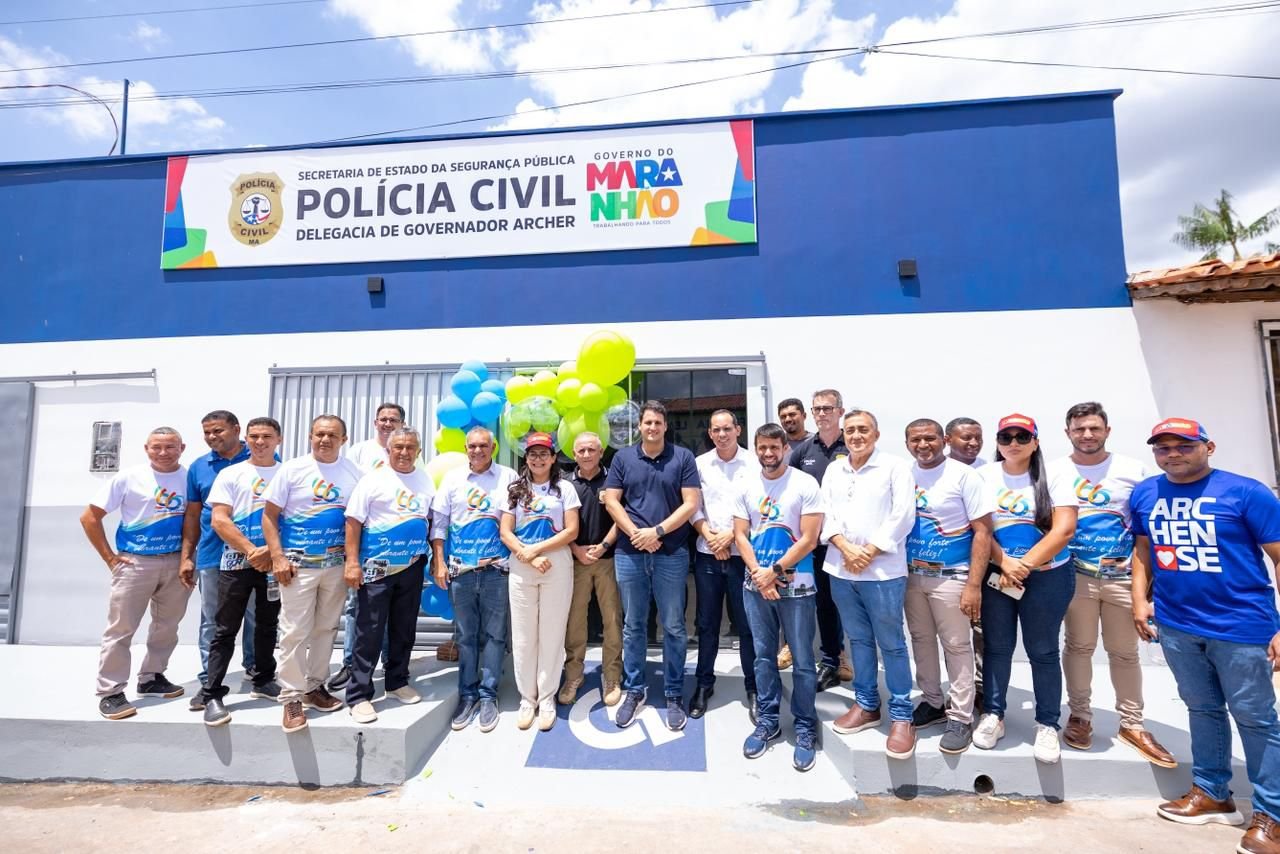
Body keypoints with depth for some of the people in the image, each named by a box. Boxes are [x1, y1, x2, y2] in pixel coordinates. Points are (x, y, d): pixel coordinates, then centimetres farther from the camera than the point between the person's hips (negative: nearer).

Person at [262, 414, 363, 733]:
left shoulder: (355, 473, 2)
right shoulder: (292, 469, -4)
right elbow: (269, 516, -3)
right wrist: (278, 558, -11)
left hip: (337, 564, 3)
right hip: (298, 563, -3)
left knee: (326, 628, 13)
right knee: (295, 631, 0)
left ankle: (314, 686, 28)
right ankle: (292, 697, 12)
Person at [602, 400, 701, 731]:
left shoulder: (683, 457, 0)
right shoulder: (623, 457, 5)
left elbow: (691, 504, -5)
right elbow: (611, 501, 2)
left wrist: (656, 531, -12)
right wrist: (636, 534, -9)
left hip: (672, 554, -1)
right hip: (629, 553, 2)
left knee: (674, 627, 8)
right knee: (633, 625, 13)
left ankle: (674, 695, 23)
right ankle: (633, 691, 28)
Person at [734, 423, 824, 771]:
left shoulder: (806, 485, -8)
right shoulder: (746, 485, 3)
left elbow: (809, 539, -12)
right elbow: (741, 534, 2)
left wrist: (774, 571, -13)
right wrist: (758, 574, -10)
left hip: (796, 586, -3)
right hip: (755, 585, 3)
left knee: (802, 661, 6)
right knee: (763, 657, 14)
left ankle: (805, 729, 23)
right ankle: (767, 721, 29)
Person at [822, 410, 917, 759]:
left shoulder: (896, 467, -3)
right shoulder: (834, 470, 10)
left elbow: (902, 517, -10)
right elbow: (826, 514, 6)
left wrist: (868, 553, -14)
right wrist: (846, 549, -9)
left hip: (883, 571, -4)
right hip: (842, 570, 5)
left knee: (891, 643, 4)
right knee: (858, 640, 15)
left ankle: (901, 715, 18)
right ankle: (866, 705, 29)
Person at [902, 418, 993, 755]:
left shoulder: (963, 475, -10)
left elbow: (983, 531, -11)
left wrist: (974, 585, -15)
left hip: (950, 576, -4)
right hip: (911, 574, 5)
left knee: (956, 645, 5)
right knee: (921, 640, 16)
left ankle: (960, 718, 20)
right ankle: (932, 703, 33)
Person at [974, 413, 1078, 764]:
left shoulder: (1053, 478, -3)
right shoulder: (984, 476, 1)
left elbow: (1064, 529, -10)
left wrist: (1025, 565, -14)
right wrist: (1005, 564, -13)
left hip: (1047, 577, -1)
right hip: (997, 575, 1)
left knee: (1043, 652, 8)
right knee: (997, 648, 10)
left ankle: (1048, 725, 24)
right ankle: (993, 715, 23)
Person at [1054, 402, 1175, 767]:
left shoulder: (1133, 470, 4)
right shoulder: (1054, 471, 0)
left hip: (1123, 576, 2)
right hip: (1075, 574, -1)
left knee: (1125, 652, 11)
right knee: (1078, 647, 8)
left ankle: (1132, 724, 25)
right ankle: (1080, 715, 22)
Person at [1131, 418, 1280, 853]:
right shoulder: (1144, 494, 2)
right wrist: (1140, 599, 5)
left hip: (1241, 625, -4)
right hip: (1175, 625, 4)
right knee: (1202, 709, 18)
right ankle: (1211, 793, 32)